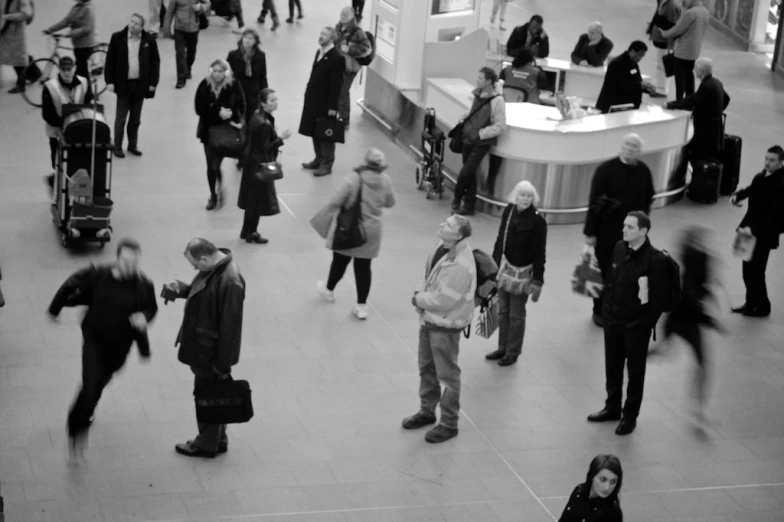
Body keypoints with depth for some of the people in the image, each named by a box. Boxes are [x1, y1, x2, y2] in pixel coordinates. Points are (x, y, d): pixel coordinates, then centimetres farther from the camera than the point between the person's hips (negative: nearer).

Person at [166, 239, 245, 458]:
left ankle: (207, 444, 28)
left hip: (213, 352, -9)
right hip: (203, 346, 9)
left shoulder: (230, 282, -31)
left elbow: (230, 326, -27)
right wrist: (181, 289, -4)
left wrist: (223, 364, -20)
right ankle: (218, 440, 38)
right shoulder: (213, 268, -2)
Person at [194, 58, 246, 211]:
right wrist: (218, 112, -22)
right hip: (208, 130, 2)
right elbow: (199, 109, -10)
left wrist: (234, 118, -21)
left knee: (215, 165, -10)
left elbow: (241, 107, -3)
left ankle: (221, 187, 23)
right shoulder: (204, 86, -8)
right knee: (210, 166, 9)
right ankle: (213, 195, 31)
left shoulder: (234, 86, -11)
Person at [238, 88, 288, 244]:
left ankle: (247, 231, 31)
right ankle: (251, 233, 19)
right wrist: (281, 139, -20)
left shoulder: (257, 116, 2)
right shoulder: (264, 124, -28)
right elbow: (265, 148, -23)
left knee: (252, 198, 20)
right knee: (258, 200, 6)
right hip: (260, 165, -9)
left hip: (253, 162, 9)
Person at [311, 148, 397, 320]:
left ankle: (329, 290, 42)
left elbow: (335, 202, -19)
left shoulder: (354, 179, -22)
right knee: (363, 267, 11)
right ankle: (361, 306, 12)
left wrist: (323, 220, -3)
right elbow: (390, 203, 7)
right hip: (371, 232, 3)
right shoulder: (386, 181, -9)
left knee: (340, 261, 18)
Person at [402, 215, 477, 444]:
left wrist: (419, 299, -12)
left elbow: (442, 301, -27)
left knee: (447, 375, 6)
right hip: (428, 319, 9)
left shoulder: (460, 266, -30)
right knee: (426, 368, 22)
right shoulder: (442, 246, -4)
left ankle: (449, 424, 20)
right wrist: (420, 292, -7)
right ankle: (427, 411, 40)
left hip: (446, 326, -9)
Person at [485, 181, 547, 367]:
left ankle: (513, 352, 22)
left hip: (523, 272, -5)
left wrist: (537, 281, -13)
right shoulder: (508, 211, -2)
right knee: (503, 311, 15)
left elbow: (539, 252, -13)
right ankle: (502, 348, 30)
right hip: (504, 268, 5)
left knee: (516, 315, 7)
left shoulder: (537, 220, -17)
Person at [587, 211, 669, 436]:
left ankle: (630, 415, 22)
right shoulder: (619, 248, -1)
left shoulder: (655, 260, -20)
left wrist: (646, 324, -13)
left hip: (636, 326, -6)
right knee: (612, 366, 18)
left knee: (635, 371, 9)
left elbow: (660, 297, -16)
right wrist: (606, 308, 8)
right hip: (613, 320, 6)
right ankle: (612, 407, 35)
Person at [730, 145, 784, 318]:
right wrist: (738, 195, 3)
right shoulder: (761, 176, 1)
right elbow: (752, 189, 23)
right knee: (748, 269, 18)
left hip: (764, 235, -8)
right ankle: (751, 302, 34)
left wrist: (754, 229, -31)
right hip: (751, 229, 8)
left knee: (755, 272, 2)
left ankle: (762, 307, 21)